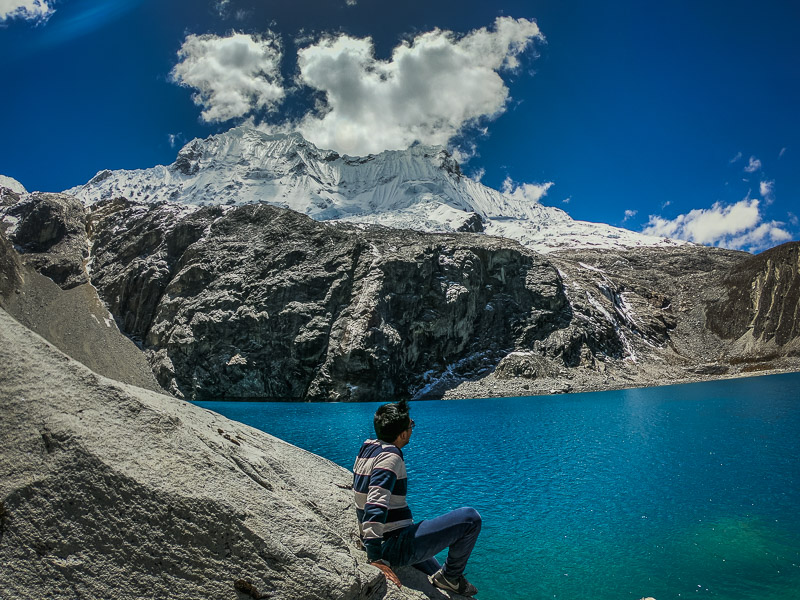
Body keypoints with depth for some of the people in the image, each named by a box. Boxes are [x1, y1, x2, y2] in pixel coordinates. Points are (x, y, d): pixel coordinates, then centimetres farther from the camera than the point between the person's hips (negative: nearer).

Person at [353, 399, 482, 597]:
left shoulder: (367, 449, 6)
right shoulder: (390, 456, -22)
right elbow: (375, 505, -31)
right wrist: (375, 558, -32)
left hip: (380, 542, 10)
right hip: (397, 547, -10)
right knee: (470, 518, -9)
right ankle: (450, 577, 9)